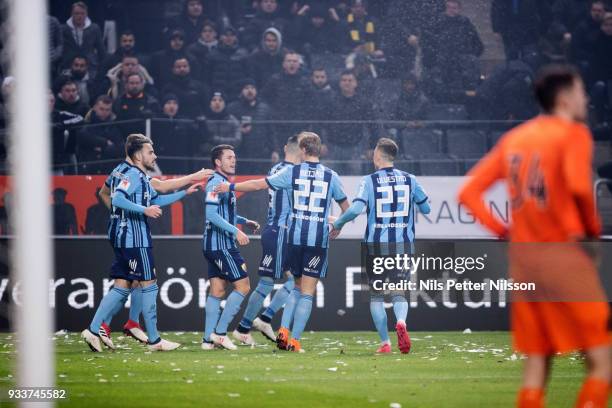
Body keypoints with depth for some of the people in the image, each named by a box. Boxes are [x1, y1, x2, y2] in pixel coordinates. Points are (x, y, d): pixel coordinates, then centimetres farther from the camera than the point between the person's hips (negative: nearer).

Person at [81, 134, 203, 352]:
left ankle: (93, 330, 5)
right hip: (134, 238, -10)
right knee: (149, 285, -3)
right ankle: (154, 340, 1)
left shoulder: (139, 175, 18)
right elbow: (118, 199, -28)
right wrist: (145, 210, -30)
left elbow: (155, 200, 28)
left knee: (121, 287, 10)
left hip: (122, 238, 10)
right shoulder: (133, 175, -14)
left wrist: (184, 193, 26)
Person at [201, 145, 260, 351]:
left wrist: (245, 221, 21)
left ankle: (208, 339, 7)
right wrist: (236, 231, -27)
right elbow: (211, 214, -24)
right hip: (221, 244, -10)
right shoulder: (217, 182, -14)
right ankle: (220, 332, -7)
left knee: (216, 291, 8)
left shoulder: (224, 183, 18)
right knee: (243, 286, -8)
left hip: (215, 246, 10)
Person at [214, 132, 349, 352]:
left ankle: (283, 330, 4)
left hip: (295, 237, 1)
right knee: (307, 293, 1)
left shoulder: (292, 172, 0)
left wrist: (230, 187, 17)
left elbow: (259, 184, 5)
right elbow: (345, 208, 12)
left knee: (298, 287, 19)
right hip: (319, 240, -1)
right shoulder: (331, 176, 2)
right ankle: (294, 340, -4)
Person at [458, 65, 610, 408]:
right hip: (564, 256, -7)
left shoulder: (514, 138, 14)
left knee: (537, 363, 11)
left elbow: (469, 193, 10)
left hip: (523, 259, 7)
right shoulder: (574, 133, -6)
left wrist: (503, 231, 9)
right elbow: (579, 186, -24)